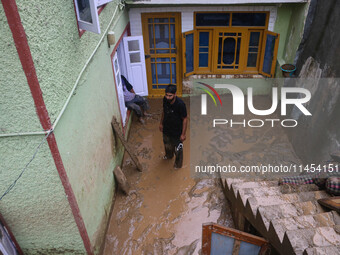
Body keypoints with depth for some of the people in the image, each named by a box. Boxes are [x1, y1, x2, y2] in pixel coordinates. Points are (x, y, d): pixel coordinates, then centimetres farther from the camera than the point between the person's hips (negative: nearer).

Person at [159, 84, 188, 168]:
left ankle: (178, 163, 47)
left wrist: (183, 134, -17)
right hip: (166, 128, 5)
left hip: (177, 131, -5)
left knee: (178, 148, 18)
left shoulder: (180, 104, -34)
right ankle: (169, 155, 63)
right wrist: (161, 123, 13)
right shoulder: (165, 99, -17)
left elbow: (185, 119, -22)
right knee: (167, 144, 31)